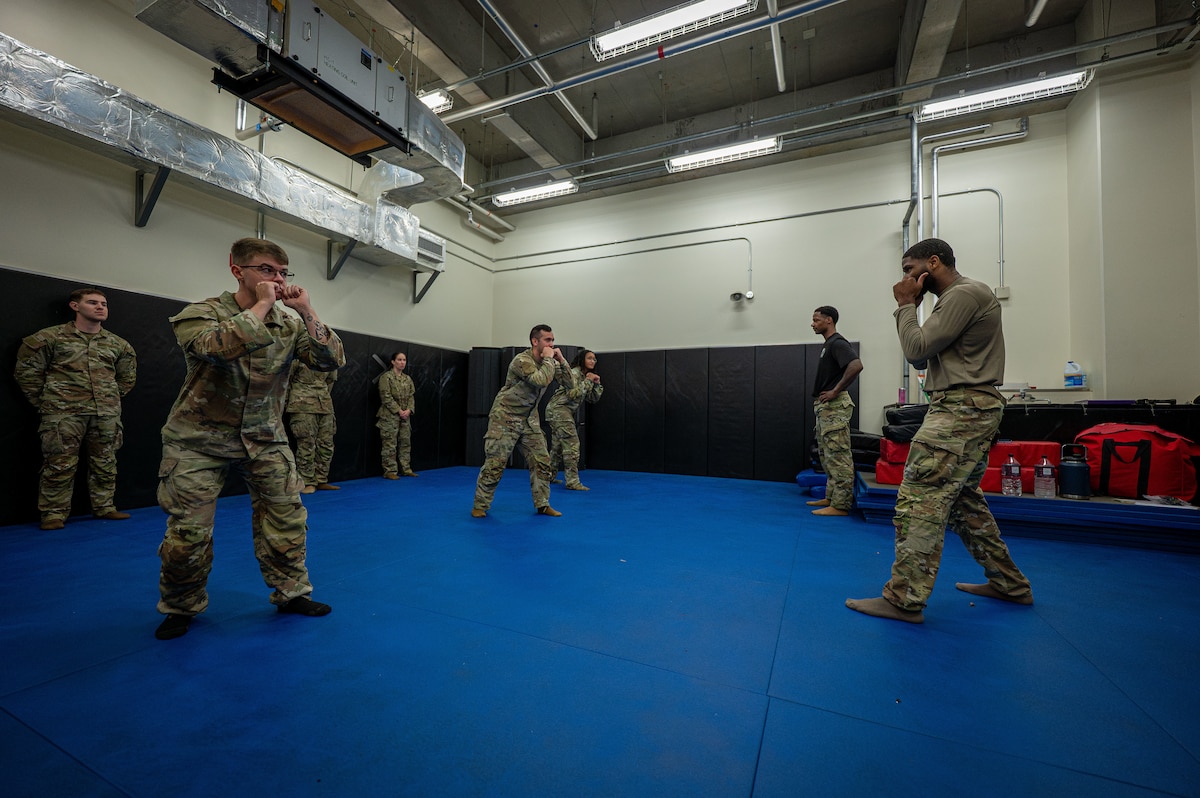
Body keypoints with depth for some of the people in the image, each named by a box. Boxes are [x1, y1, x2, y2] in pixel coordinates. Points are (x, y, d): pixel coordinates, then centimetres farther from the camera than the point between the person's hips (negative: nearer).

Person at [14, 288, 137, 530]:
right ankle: (54, 513, 10)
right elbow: (26, 371, 5)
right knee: (61, 464, -1)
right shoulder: (50, 337, 2)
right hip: (63, 413, -3)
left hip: (107, 414, 3)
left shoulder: (118, 344, 12)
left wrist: (112, 399, 15)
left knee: (105, 463, 8)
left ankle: (105, 507, 18)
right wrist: (45, 402, 3)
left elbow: (127, 376, 22)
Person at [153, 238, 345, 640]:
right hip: (200, 438, -2)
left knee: (286, 517, 2)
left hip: (264, 437, 3)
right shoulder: (199, 313, -10)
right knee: (189, 531, 1)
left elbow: (332, 361, -12)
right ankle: (182, 606, 26)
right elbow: (218, 346, -33)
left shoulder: (290, 323, 1)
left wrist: (306, 311, -18)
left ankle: (291, 592, 19)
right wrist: (262, 305, -25)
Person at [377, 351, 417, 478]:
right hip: (390, 416, -6)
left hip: (405, 416, 6)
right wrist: (398, 410, -15)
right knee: (390, 444, -4)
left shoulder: (408, 379, 14)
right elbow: (386, 397, -11)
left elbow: (411, 396, 12)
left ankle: (405, 469, 18)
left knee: (406, 443, 10)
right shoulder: (386, 377, -5)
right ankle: (390, 471, 3)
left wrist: (409, 410, -5)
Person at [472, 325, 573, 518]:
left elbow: (570, 382, -1)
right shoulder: (522, 361, -21)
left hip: (529, 420, 7)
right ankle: (480, 505, 13)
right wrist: (549, 359, -24)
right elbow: (542, 380, -36)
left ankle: (542, 504, 15)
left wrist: (561, 360, -12)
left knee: (542, 462, 3)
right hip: (505, 418, -7)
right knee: (495, 464, -4)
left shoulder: (549, 362, 3)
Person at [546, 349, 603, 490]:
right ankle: (573, 482, -12)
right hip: (558, 409, -10)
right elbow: (573, 394, -25)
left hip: (566, 412, 10)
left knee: (558, 446, 15)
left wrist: (596, 383, -1)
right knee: (572, 445, -13)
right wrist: (588, 381, -19)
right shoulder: (574, 373, -13)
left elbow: (593, 399, 12)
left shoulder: (586, 376, 14)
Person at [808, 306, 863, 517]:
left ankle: (840, 505, -2)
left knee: (838, 456, -7)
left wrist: (836, 391, -22)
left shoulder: (837, 343, -13)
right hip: (824, 407, 11)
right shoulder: (828, 344, 18)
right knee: (827, 456, 15)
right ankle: (831, 498, 23)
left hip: (834, 406, -11)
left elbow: (856, 366, -29)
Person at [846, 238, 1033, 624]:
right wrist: (910, 307, 9)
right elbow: (920, 359, 17)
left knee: (919, 500, -12)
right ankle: (1009, 583, 31)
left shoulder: (964, 294, -11)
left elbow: (916, 350, -17)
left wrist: (905, 305, -4)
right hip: (967, 408, 11)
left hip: (961, 409, -11)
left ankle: (904, 599, -8)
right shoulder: (959, 297, 21)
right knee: (965, 500, 19)